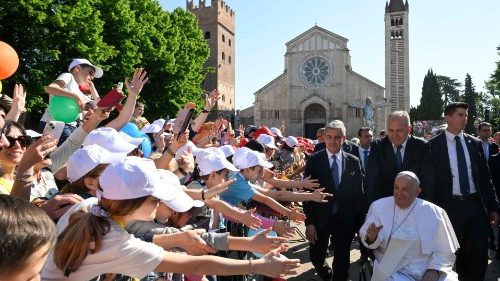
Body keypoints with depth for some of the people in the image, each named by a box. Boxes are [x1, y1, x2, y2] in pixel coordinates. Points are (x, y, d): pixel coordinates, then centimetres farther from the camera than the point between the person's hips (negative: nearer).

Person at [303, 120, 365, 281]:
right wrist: (309, 223, -11)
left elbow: (359, 194, 2)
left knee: (342, 262, 10)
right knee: (316, 257, 15)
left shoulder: (354, 162, 0)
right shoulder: (314, 160, -5)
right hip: (320, 219, 0)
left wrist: (359, 221, -1)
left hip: (345, 221, 0)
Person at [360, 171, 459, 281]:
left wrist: (434, 270, -11)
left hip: (429, 271, 1)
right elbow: (365, 235, 0)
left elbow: (444, 251, 4)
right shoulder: (379, 206, 2)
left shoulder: (434, 212, 3)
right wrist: (371, 237, -22)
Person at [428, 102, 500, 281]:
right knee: (455, 253, 10)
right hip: (450, 206, -3)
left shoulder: (475, 143, 8)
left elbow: (485, 177, 9)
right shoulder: (434, 145, -4)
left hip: (476, 204, 3)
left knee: (480, 254, 7)